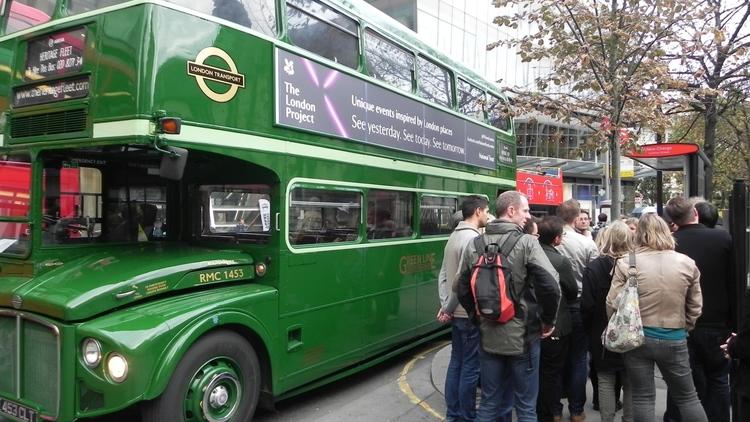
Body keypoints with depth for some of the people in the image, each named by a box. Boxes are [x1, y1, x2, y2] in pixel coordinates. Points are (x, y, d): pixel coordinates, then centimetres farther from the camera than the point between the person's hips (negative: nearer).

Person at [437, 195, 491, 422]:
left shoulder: (454, 236, 12)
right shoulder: (473, 239, -17)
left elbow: (444, 275, 10)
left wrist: (445, 305, 5)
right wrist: (448, 308, -12)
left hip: (457, 313, 9)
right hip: (471, 314, -9)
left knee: (456, 363, 15)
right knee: (470, 367, 1)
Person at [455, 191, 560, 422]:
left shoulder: (474, 245, 2)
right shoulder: (526, 242, -12)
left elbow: (462, 290, 6)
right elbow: (551, 286, -19)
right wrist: (548, 321, -3)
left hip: (488, 337, 4)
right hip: (522, 336, -4)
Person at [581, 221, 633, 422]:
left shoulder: (593, 267, -13)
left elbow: (587, 306, -12)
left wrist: (590, 331, 4)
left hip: (603, 336, -1)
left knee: (605, 382, 10)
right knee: (630, 384, 15)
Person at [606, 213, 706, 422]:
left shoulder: (626, 263, -12)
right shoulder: (687, 263, -3)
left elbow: (612, 304, -9)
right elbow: (695, 307, 4)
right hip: (674, 339, 2)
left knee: (643, 398, 9)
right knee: (687, 397, 18)